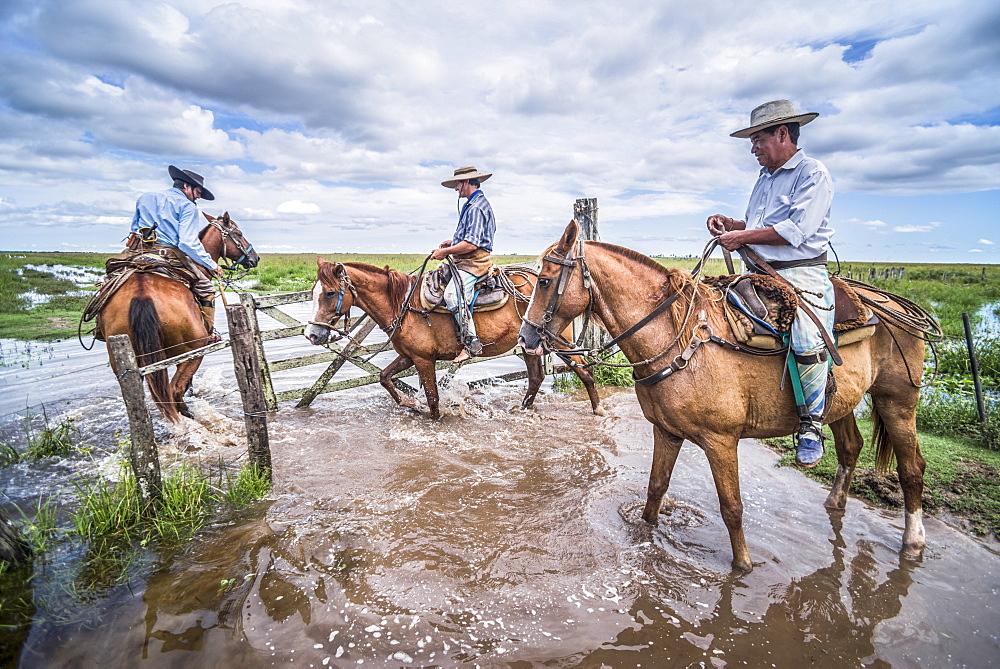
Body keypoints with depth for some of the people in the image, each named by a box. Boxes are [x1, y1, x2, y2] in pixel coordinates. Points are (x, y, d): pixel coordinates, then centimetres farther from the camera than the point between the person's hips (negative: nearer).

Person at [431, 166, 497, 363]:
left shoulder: (476, 208, -14)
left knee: (452, 295, -29)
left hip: (473, 263, -12)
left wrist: (445, 251, -14)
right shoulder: (473, 204, 21)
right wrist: (452, 242, 17)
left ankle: (471, 343, -26)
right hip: (465, 261, 12)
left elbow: (471, 244, -23)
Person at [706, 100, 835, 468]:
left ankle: (811, 422, -9)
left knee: (807, 340, -29)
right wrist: (728, 224, 6)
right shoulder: (765, 178, 21)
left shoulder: (812, 173, -5)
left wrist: (741, 237, -16)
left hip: (802, 274, -8)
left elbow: (796, 230, -17)